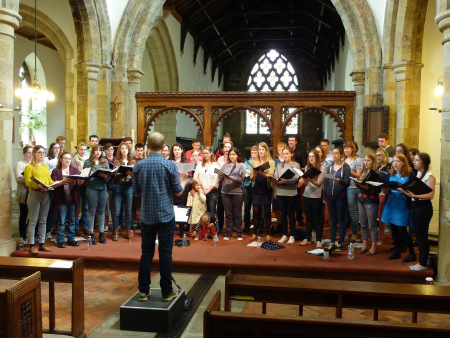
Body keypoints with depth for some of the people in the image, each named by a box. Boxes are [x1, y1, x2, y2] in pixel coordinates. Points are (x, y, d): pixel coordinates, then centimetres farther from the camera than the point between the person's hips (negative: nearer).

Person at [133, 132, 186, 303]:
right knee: (165, 253, 4)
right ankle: (167, 291, 12)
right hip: (166, 215, -3)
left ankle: (143, 290, 17)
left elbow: (136, 191, 7)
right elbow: (178, 191, -5)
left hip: (147, 216, 3)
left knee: (146, 253, 11)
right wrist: (184, 183, 16)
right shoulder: (170, 165, -10)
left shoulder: (139, 165, -1)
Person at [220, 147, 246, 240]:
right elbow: (220, 178, 10)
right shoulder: (225, 165, 14)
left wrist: (231, 178, -18)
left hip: (237, 192, -2)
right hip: (225, 192, 3)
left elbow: (241, 178, -8)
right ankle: (229, 233, 13)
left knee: (237, 214, 2)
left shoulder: (241, 166, 5)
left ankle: (239, 234, 10)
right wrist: (221, 175, -11)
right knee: (228, 213, 5)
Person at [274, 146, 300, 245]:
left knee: (291, 214, 3)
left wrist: (285, 181, -25)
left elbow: (296, 178, -13)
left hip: (291, 193, -3)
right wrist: (277, 180, -12)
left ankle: (292, 236, 11)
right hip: (280, 192, 4)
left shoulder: (296, 165, 0)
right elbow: (275, 176, 7)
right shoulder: (279, 165, 12)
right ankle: (284, 235, 18)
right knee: (283, 214, 9)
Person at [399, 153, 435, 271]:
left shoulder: (429, 176, -11)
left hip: (424, 207, -9)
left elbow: (430, 195, -19)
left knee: (422, 236, -3)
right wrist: (405, 191, -1)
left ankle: (423, 264, 5)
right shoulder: (418, 174, 15)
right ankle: (422, 260, 21)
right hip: (415, 206, 9)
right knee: (418, 236, 12)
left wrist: (413, 195, -27)